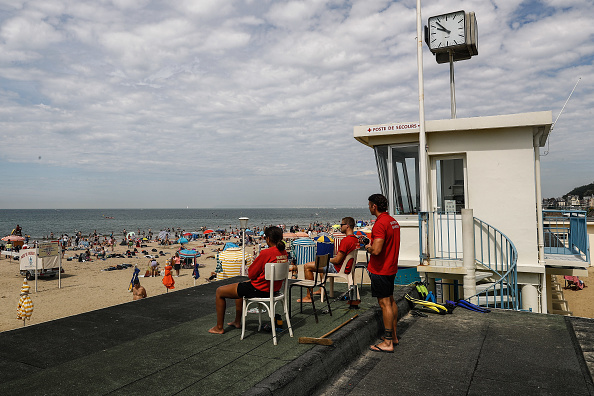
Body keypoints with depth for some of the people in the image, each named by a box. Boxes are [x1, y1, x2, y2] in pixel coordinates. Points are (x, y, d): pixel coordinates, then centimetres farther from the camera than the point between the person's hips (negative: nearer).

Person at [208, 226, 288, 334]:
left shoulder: (266, 253, -24)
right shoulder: (284, 252, 1)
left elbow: (251, 274, -16)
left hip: (260, 290, -9)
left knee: (219, 291, 6)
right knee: (240, 286, 34)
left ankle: (219, 327, 17)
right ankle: (237, 322, 42)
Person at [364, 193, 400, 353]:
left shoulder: (380, 224, -21)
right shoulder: (393, 221, 10)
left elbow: (376, 250, -28)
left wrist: (368, 247, -7)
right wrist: (373, 244, 14)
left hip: (380, 270, -10)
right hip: (391, 268, 10)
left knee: (385, 304, -4)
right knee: (391, 301, 17)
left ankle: (388, 343, 3)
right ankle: (393, 336, 28)